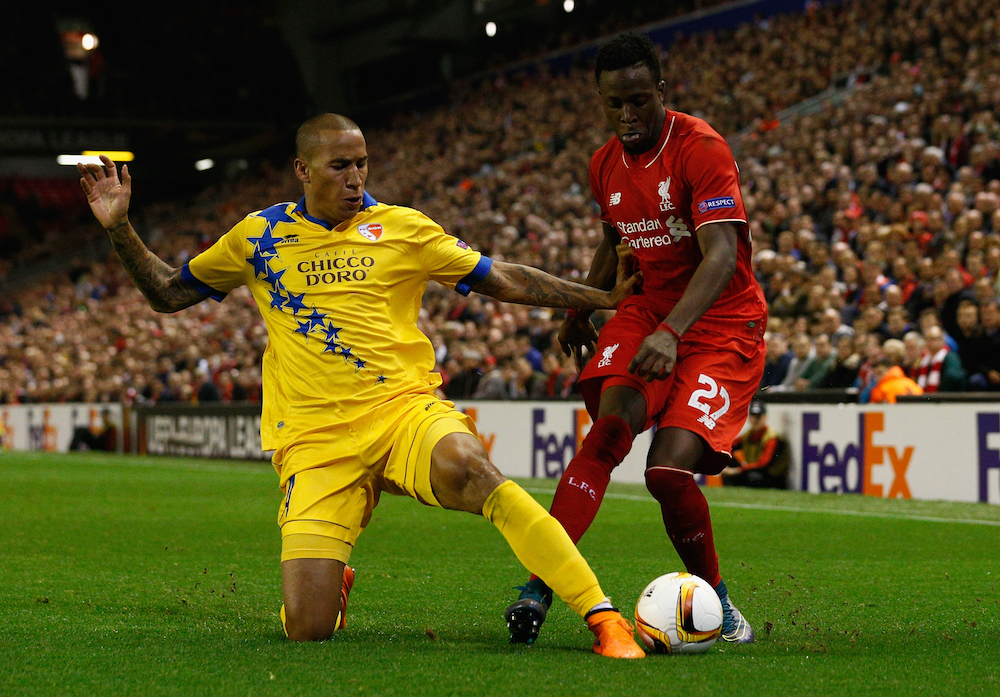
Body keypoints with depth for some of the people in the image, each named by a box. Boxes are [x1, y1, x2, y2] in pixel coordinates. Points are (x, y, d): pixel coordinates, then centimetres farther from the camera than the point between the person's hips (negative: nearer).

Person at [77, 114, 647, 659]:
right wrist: (121, 228, 8)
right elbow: (168, 293, 21)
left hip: (405, 409, -1)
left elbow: (506, 282, 11)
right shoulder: (259, 237, 11)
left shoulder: (402, 228, 7)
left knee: (463, 467, -39)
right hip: (315, 441, 1)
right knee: (307, 631, -13)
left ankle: (603, 616, -36)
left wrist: (606, 297, 6)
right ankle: (334, 585, 28)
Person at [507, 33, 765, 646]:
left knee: (669, 471, -20)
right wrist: (582, 310, 27)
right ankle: (540, 585, -30)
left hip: (721, 323, -5)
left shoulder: (702, 149, -16)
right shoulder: (605, 166, 7)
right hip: (646, 311, 5)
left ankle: (715, 602, 4)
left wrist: (671, 332, -40)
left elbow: (720, 256, -28)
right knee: (610, 428, -24)